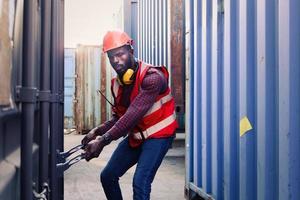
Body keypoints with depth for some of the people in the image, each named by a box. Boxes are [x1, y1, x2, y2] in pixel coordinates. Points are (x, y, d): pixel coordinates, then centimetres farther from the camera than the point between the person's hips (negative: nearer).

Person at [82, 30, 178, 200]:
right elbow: (119, 117, 7)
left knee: (140, 182, -21)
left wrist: (103, 141, -38)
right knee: (108, 176, 7)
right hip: (135, 136, 8)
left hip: (158, 135, -8)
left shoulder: (152, 77, -25)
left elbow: (133, 115, -33)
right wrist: (97, 131, -12)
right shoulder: (117, 84, 0)